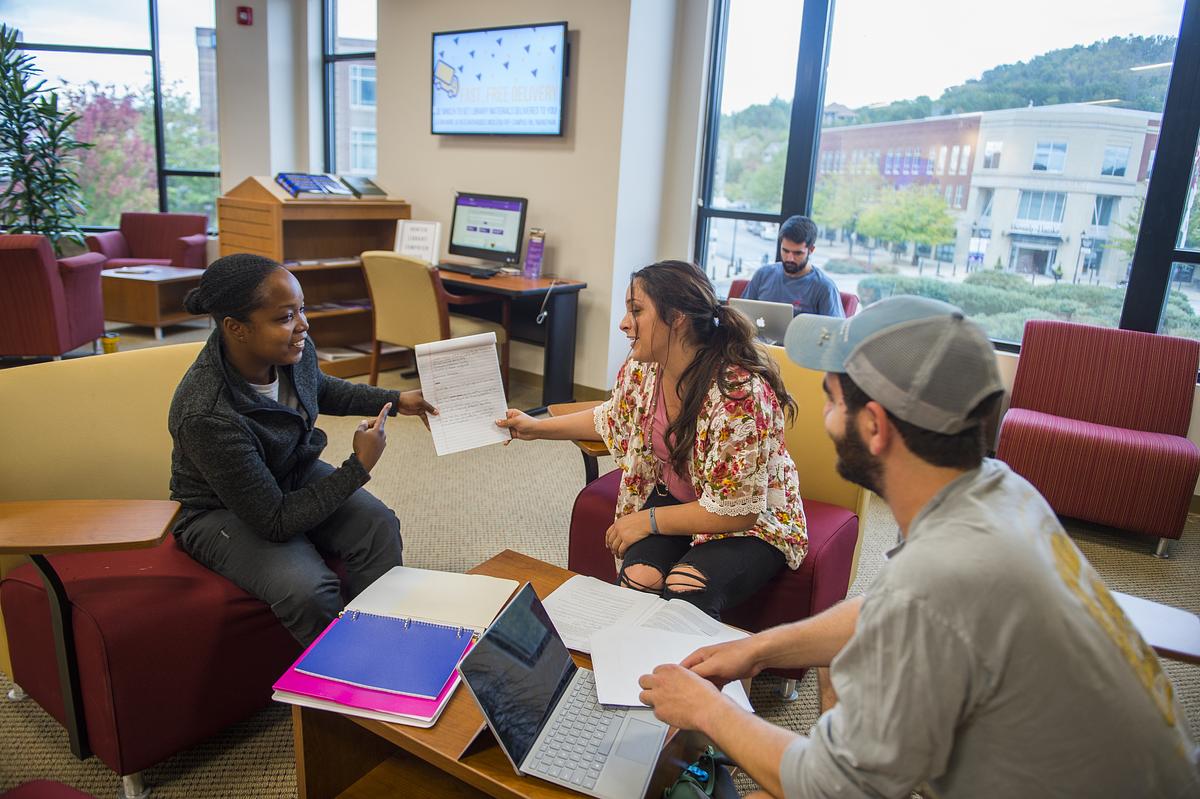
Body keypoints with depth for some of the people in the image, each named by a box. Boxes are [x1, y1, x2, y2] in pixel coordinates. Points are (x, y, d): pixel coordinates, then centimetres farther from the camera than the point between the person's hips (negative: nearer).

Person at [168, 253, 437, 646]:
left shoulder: (295, 349, -17)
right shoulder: (205, 415, -36)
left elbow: (322, 389, 12)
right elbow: (275, 523, -28)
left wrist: (397, 400, 3)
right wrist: (359, 467, -26)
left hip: (296, 475, 6)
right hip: (224, 511, -6)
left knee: (378, 525, -20)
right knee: (309, 591, -29)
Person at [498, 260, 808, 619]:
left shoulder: (739, 392, -29)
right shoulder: (642, 367, -7)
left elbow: (737, 510, -24)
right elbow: (613, 419, 17)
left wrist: (648, 520, -17)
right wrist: (537, 427, 16)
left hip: (749, 523, -5)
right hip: (671, 496, 5)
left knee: (682, 593, -32)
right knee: (637, 579, -25)